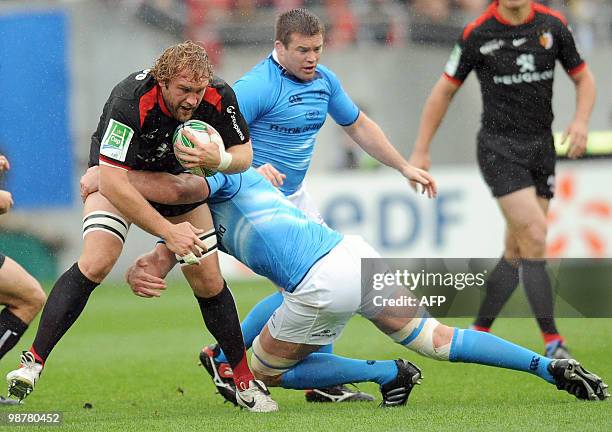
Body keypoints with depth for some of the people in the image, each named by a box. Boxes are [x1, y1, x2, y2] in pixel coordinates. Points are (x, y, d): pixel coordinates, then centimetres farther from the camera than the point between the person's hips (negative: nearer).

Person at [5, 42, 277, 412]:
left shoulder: (219, 97, -25)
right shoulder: (131, 101, -37)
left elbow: (244, 153, -10)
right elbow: (112, 180, -38)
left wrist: (216, 158, -34)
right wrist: (167, 231, -39)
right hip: (118, 180, -4)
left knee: (209, 282, 0)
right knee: (95, 263, -25)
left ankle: (244, 379, 16)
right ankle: (34, 360, -20)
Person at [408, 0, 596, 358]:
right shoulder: (477, 34, -7)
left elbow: (584, 78, 11)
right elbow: (445, 90, 3)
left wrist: (582, 120, -8)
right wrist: (421, 151, 4)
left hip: (542, 147, 4)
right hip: (499, 149, -4)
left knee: (517, 253, 6)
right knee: (534, 237, -17)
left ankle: (479, 334, 21)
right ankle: (553, 342, -14)